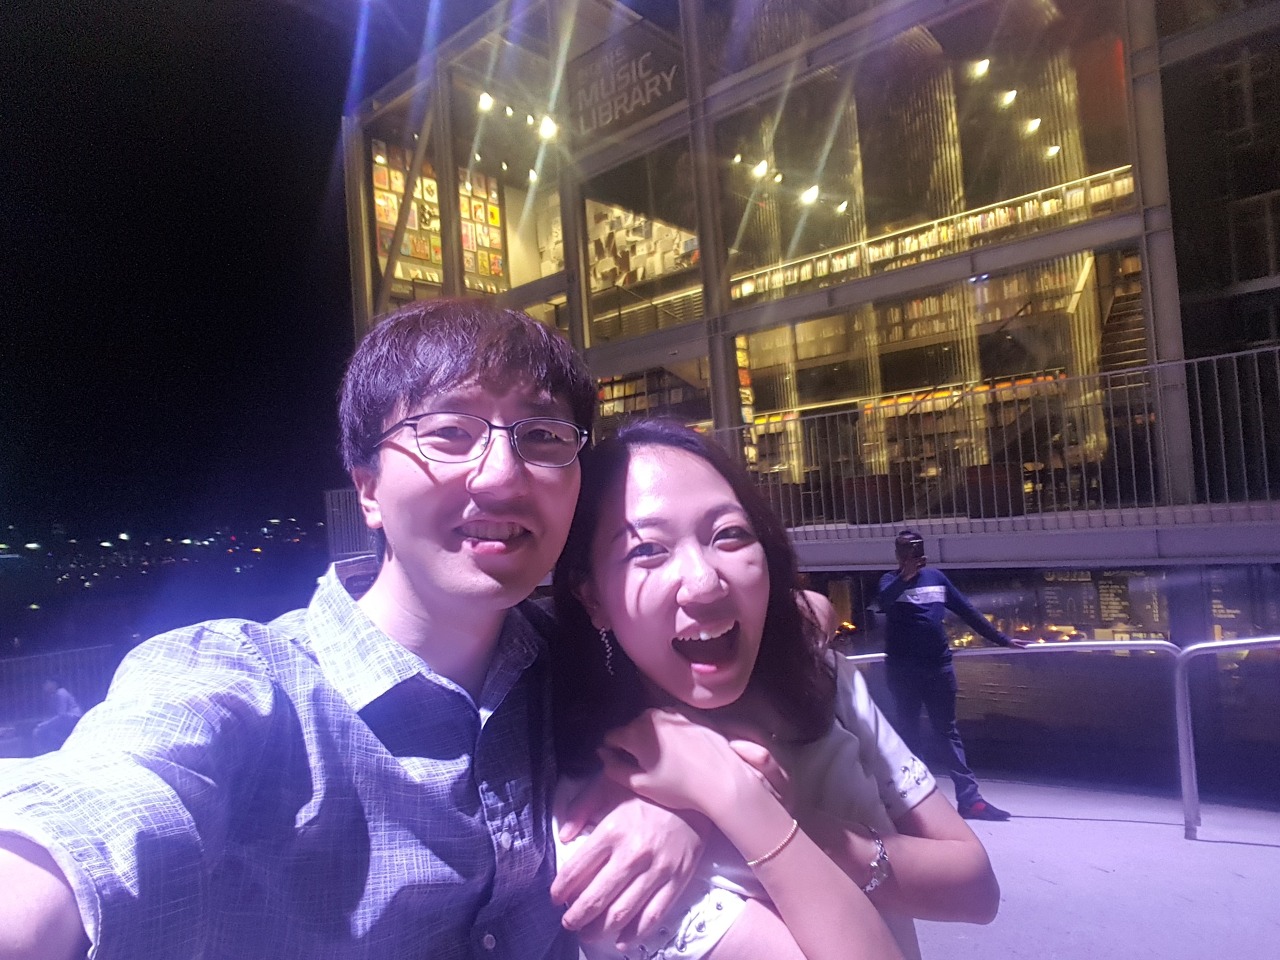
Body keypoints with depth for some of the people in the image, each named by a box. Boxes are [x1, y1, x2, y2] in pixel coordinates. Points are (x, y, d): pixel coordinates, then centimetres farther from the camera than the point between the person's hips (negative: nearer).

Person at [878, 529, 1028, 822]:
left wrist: (1001, 639, 17)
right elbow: (883, 601, -23)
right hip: (903, 668, -3)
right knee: (908, 732, 5)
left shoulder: (936, 576, 11)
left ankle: (969, 798, 5)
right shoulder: (890, 580, 0)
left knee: (948, 731, 6)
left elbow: (967, 610, 16)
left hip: (938, 664, 3)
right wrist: (906, 576, -38)